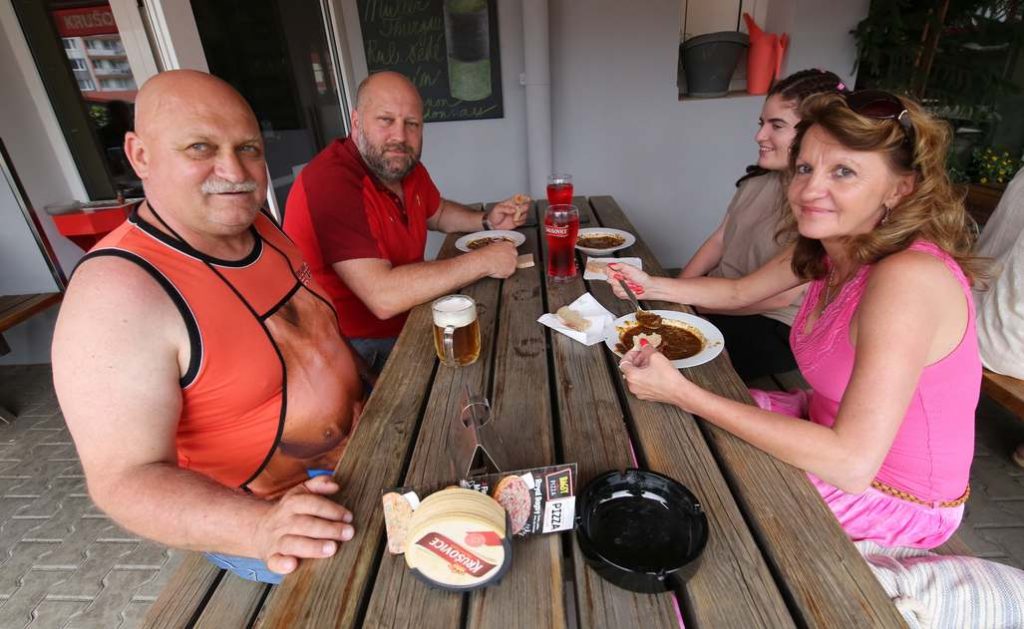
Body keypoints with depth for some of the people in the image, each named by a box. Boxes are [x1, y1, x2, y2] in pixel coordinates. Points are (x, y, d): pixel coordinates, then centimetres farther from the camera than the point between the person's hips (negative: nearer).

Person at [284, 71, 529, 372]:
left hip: (405, 324, 8)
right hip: (351, 350, -8)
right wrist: (482, 261, -24)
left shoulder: (405, 165, 2)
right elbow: (383, 296, -33)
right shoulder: (331, 181, -26)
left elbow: (438, 213, 23)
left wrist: (487, 221, 3)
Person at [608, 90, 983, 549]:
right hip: (830, 423, 7)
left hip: (896, 500, -6)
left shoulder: (906, 278, -32)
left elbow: (852, 463, -36)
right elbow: (739, 292, 9)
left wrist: (682, 393, -37)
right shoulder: (824, 247, -7)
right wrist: (652, 285, -6)